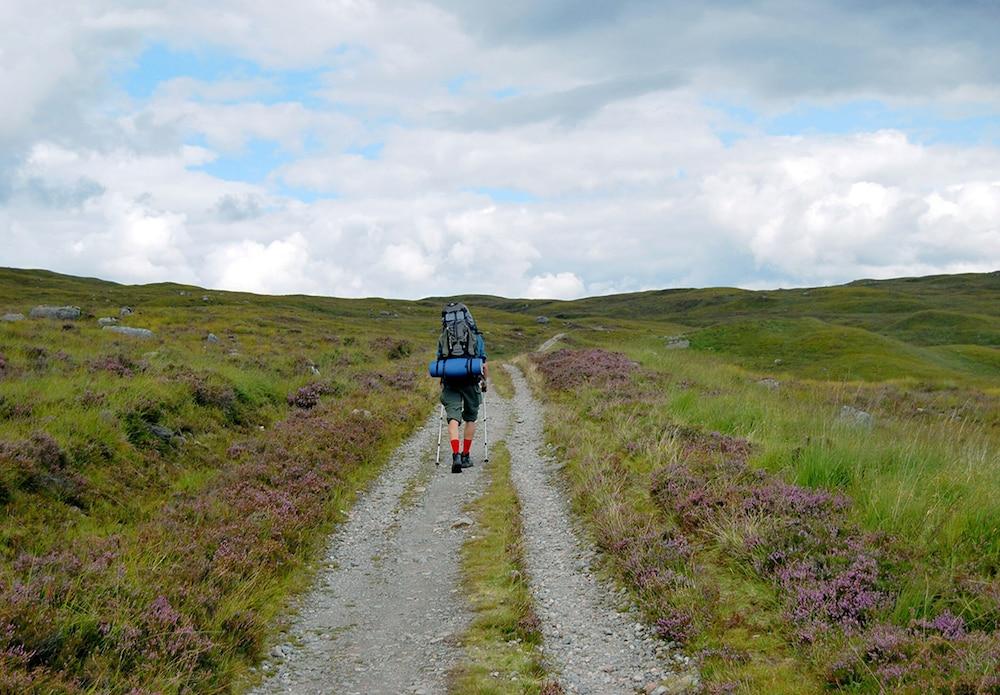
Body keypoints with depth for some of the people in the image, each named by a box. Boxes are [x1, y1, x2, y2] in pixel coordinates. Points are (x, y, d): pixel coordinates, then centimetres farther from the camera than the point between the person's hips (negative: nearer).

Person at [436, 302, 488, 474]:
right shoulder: (476, 337, 4)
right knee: (470, 418, 16)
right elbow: (483, 363, 4)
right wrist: (484, 381, 19)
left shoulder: (443, 338, 9)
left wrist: (442, 382, 24)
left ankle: (456, 455, -21)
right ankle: (466, 456, 18)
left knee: (453, 419, -2)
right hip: (471, 382, 0)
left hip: (450, 383, 1)